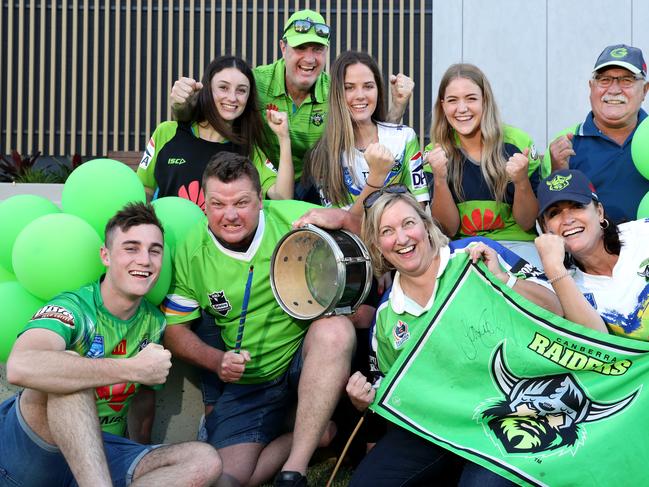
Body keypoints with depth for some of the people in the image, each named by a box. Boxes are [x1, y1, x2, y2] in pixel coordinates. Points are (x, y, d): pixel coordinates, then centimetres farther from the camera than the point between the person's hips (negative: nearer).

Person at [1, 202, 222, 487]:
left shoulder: (154, 322, 8)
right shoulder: (72, 309, -15)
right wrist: (134, 369, -30)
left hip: (103, 457, 6)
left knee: (205, 460, -17)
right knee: (69, 365, -32)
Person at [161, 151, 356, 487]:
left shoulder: (295, 218, -11)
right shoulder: (191, 253, -5)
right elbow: (174, 329, 5)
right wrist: (216, 361, -13)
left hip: (308, 359, -1)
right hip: (248, 381, 1)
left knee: (335, 329, -35)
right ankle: (314, 431, 4)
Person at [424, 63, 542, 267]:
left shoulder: (518, 143, -5)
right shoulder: (435, 153, 1)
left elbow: (527, 224, -2)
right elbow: (448, 229, -3)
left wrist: (521, 181, -21)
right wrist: (439, 179, -19)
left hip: (515, 244, -1)